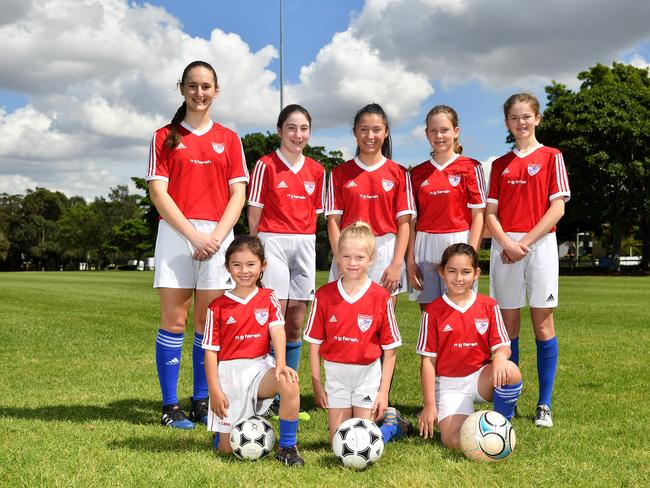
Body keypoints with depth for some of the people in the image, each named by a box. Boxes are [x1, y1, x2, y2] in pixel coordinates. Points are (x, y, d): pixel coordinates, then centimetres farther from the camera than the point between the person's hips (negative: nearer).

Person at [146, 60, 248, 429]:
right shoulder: (165, 137, 8)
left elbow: (238, 194, 6)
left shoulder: (228, 139, 12)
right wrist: (194, 234, -12)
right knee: (174, 320, -3)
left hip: (217, 235, 2)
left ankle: (203, 402, 12)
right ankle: (171, 406, 2)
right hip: (176, 233, -1)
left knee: (209, 323, 3)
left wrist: (217, 235, -9)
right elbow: (158, 192, -1)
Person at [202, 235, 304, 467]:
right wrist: (214, 390, -7)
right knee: (228, 447, -4)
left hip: (260, 367, 0)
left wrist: (280, 364, -29)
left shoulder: (269, 298, 4)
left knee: (289, 384, -34)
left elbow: (278, 330, -12)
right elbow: (210, 350, 0)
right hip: (229, 372, 0)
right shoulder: (218, 306, 1)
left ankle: (287, 447, -16)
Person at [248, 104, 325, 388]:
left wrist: (304, 241, 6)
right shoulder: (266, 165, -2)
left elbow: (314, 213, 14)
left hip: (305, 244, 4)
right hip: (273, 241, -4)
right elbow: (254, 212, -2)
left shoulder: (316, 170, 10)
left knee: (296, 324, 7)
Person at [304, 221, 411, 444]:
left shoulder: (381, 297, -8)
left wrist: (383, 392, -7)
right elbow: (314, 342, 1)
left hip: (367, 375, -2)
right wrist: (316, 383, -1)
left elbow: (390, 349, -5)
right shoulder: (324, 295, -4)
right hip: (336, 374, 2)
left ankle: (391, 422, 26)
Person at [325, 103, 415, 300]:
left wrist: (397, 264, -8)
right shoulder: (340, 173, 8)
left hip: (387, 252, 0)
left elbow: (404, 222, 2)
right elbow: (333, 220, 2)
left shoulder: (399, 173, 6)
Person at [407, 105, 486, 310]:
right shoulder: (417, 173, 11)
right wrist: (410, 260, 4)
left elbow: (478, 216, -2)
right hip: (424, 249, 3)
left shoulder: (471, 167, 1)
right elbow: (412, 220, 11)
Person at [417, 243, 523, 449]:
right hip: (449, 384, -2)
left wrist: (500, 356, -27)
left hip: (482, 378, 2)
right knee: (455, 441, -25)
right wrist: (429, 405, -7)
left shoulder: (488, 306, 3)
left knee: (511, 372, -33)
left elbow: (502, 346, 0)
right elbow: (428, 360, -3)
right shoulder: (433, 311, -2)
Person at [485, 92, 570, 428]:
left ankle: (544, 405, 4)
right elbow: (490, 213, 8)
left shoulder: (551, 158, 5)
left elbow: (557, 208, -4)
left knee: (543, 323, -1)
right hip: (505, 247, 3)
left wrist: (525, 242, -12)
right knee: (508, 323, 4)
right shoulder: (500, 165, 14)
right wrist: (507, 243, -10)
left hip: (539, 243, -3)